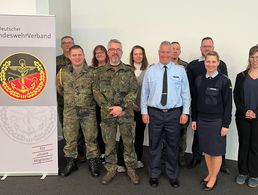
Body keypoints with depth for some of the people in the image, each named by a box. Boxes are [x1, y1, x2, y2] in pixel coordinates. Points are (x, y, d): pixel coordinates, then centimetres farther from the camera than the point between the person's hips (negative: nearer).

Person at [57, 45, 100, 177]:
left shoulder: (92, 73, -5)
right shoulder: (63, 72, 0)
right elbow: (60, 89, 17)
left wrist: (88, 100, 7)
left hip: (89, 111, -1)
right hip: (70, 112, 2)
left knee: (91, 138, 7)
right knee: (69, 139, 10)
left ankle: (93, 163, 22)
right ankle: (71, 163, 27)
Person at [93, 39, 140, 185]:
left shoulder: (129, 70, 2)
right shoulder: (101, 71, 5)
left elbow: (133, 91, -4)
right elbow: (97, 92, 0)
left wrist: (121, 107, -15)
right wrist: (109, 108, -11)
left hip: (126, 113, -1)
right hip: (107, 113, 1)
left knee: (129, 142, 7)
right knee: (109, 143, 10)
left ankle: (131, 169, 24)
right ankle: (111, 170, 26)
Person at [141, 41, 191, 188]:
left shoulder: (180, 71, 2)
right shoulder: (150, 71, 3)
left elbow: (185, 93, 2)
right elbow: (144, 93, 4)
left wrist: (185, 112, -3)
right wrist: (144, 112, -1)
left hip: (174, 113, 0)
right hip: (154, 113, 0)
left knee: (173, 146, 10)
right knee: (154, 145, 10)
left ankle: (173, 175, 29)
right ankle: (154, 174, 28)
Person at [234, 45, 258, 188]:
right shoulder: (241, 76, 5)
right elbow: (236, 96, 1)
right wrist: (244, 111, -12)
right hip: (242, 117, 1)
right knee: (243, 144, 9)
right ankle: (242, 172, 23)